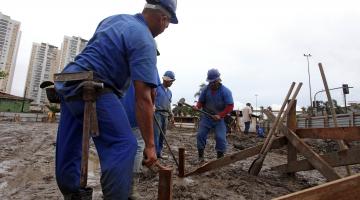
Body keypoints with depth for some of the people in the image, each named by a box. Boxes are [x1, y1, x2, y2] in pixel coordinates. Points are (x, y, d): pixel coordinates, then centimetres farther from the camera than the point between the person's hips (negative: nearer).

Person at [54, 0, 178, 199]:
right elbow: (142, 98, -19)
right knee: (123, 145, -14)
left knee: (69, 147, 16)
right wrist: (149, 144, -14)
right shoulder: (144, 40, -12)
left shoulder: (114, 18, 15)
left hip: (68, 82, 10)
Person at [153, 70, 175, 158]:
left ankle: (159, 152, 15)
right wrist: (152, 106, -25)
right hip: (157, 113, -7)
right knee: (156, 133, -12)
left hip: (165, 114, 7)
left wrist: (170, 113, 13)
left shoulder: (170, 92, 19)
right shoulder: (157, 88, -2)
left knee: (162, 134, 7)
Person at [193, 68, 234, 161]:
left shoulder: (225, 91, -12)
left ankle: (220, 158, 9)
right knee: (200, 135, 0)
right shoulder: (205, 89, -3)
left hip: (220, 118, -3)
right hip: (206, 116, 3)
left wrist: (220, 115, -25)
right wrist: (197, 106, -18)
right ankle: (200, 156, 13)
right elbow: (201, 101, 5)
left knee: (220, 138, -7)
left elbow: (230, 106, -15)